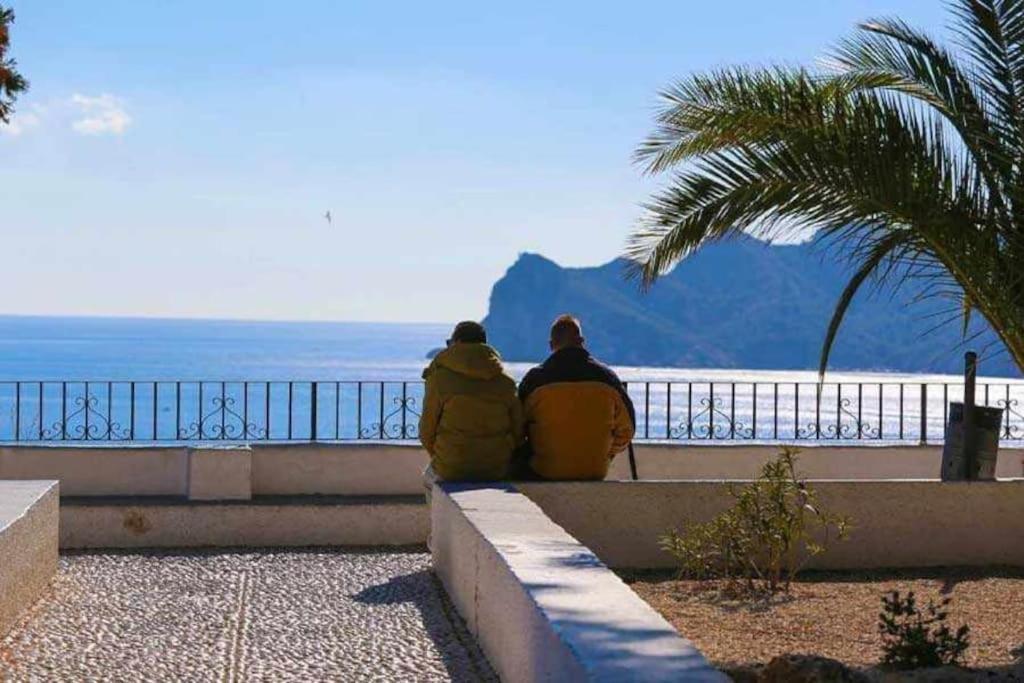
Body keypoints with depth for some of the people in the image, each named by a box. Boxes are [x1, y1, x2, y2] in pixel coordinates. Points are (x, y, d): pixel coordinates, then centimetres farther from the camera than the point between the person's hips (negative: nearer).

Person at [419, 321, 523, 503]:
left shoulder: (440, 378, -8)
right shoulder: (506, 382, 1)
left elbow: (427, 429, -4)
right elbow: (518, 431, 1)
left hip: (452, 469, -3)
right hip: (497, 470, 3)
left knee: (430, 476, 32)